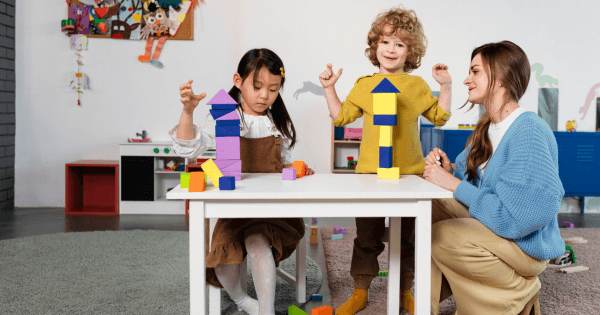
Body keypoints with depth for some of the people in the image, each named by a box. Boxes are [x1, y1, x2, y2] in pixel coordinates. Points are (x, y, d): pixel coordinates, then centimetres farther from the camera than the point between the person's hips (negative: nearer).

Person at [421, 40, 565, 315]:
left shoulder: (530, 133, -25)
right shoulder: (487, 128, 6)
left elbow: (511, 215, -30)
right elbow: (469, 178, 12)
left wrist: (454, 184, -23)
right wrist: (448, 172, -11)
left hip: (525, 243, -9)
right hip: (491, 223, 9)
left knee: (439, 238, -22)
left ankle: (519, 292, 0)